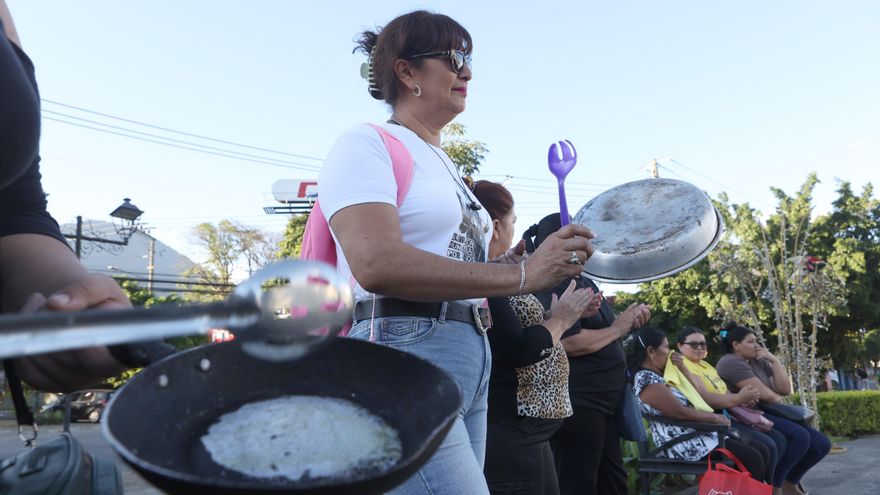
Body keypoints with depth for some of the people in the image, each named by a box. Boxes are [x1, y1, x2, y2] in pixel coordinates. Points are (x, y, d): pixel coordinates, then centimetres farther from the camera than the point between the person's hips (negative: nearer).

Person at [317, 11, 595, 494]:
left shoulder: (444, 164, 21)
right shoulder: (367, 143, -6)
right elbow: (377, 264, -22)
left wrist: (550, 269, 7)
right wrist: (520, 274, -20)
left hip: (472, 358, 9)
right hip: (405, 353, -9)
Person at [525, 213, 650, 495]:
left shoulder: (583, 281, 16)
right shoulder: (550, 287, -15)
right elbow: (570, 343, -26)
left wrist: (631, 318, 5)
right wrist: (617, 329, -12)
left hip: (601, 401, 10)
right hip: (576, 403, -10)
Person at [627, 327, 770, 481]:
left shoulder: (655, 376, 16)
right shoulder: (647, 380, -17)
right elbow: (681, 413, -18)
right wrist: (715, 418, -8)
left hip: (698, 433, 11)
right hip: (686, 443, -11)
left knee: (761, 451, 4)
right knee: (752, 459, -17)